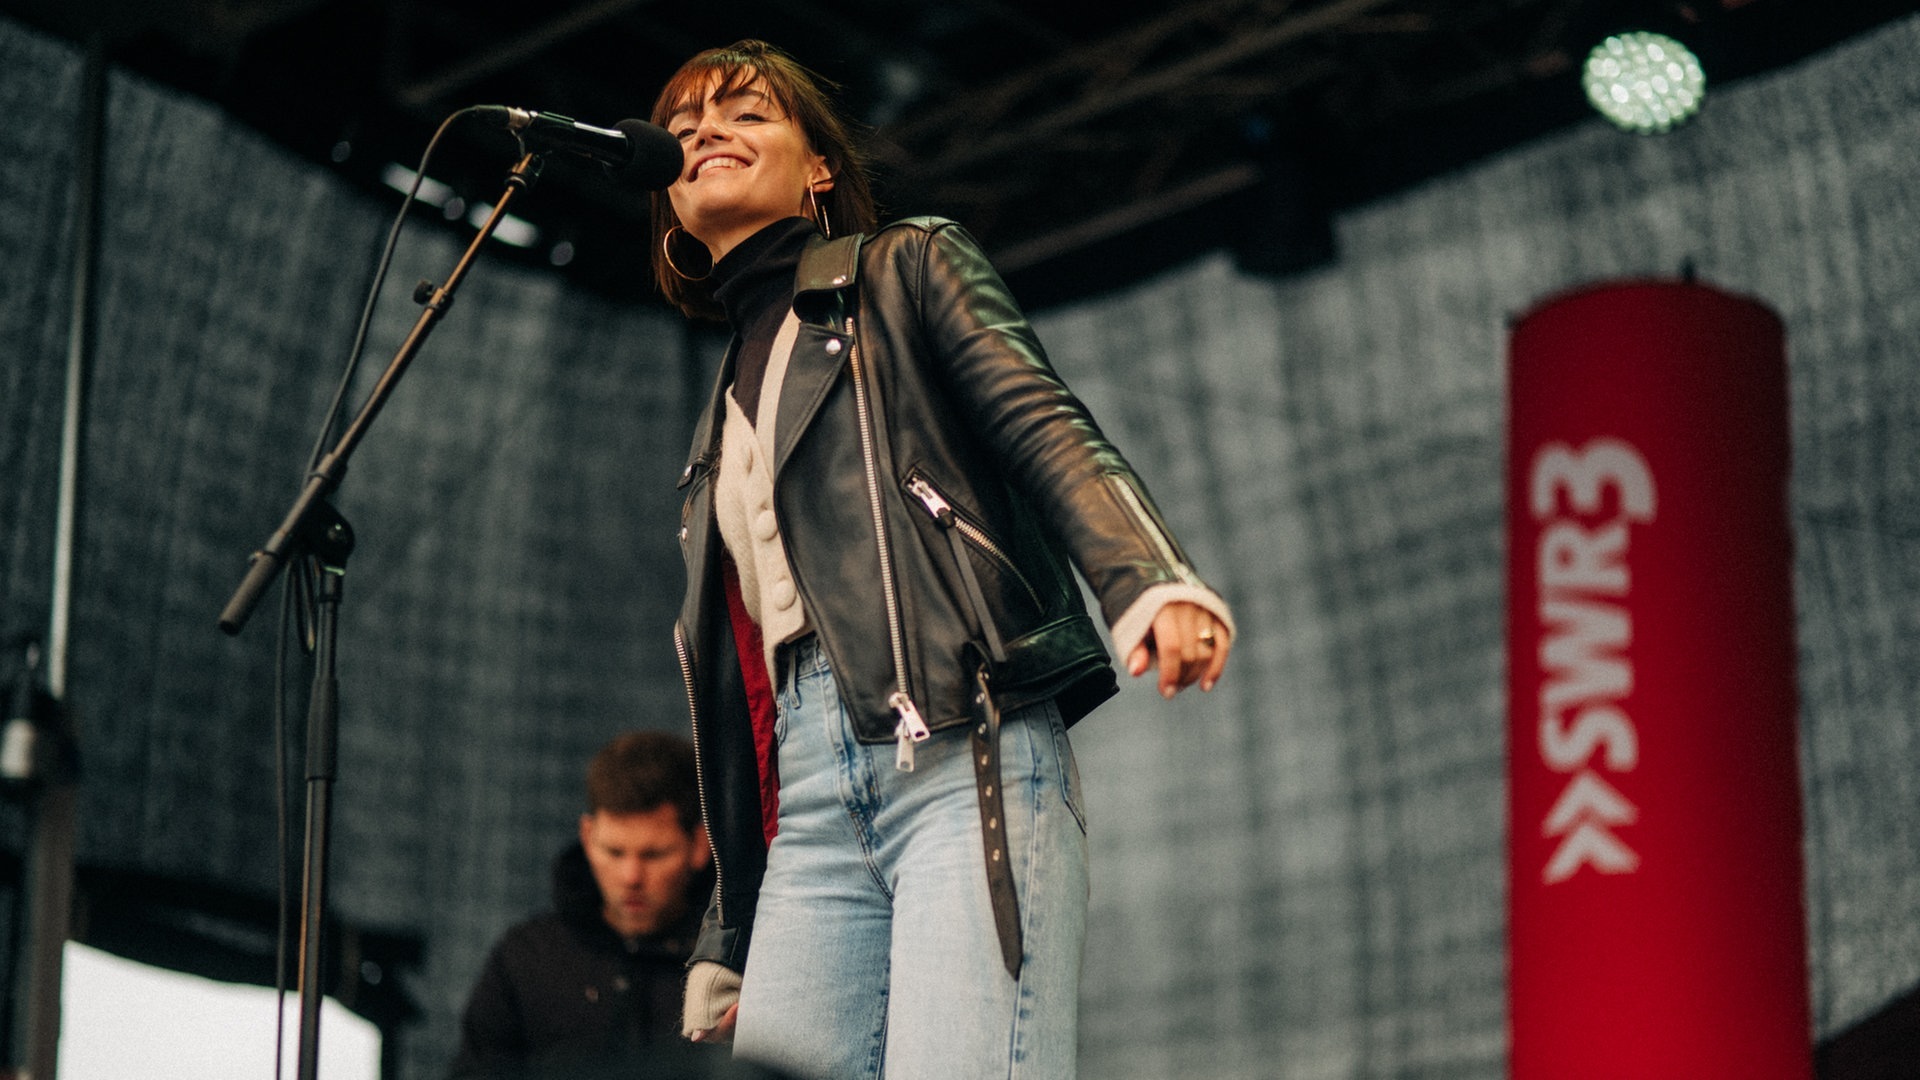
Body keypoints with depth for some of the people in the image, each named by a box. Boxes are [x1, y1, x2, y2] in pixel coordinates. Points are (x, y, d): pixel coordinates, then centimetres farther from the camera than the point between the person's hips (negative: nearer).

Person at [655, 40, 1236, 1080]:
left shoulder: (903, 270, 15)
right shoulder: (720, 428, 29)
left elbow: (1048, 428, -3)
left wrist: (1151, 583, -24)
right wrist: (724, 945, 22)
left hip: (965, 759, -5)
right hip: (810, 804, 6)